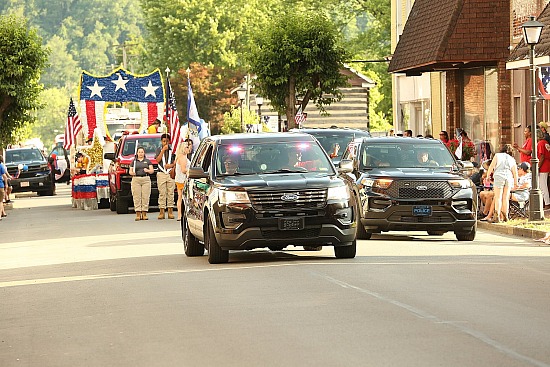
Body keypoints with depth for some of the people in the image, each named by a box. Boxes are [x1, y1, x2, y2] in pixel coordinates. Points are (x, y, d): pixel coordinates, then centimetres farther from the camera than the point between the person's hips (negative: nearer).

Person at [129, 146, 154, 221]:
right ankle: (138, 214, -6)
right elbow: (130, 171, 13)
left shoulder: (147, 161, 14)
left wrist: (147, 170, -11)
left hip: (146, 179, 0)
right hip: (136, 180, 0)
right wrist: (132, 173, -9)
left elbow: (152, 171, 9)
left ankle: (144, 214, -3)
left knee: (145, 197, -6)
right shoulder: (134, 161, 15)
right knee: (137, 197, -7)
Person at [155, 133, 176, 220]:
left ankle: (170, 211, 2)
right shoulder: (159, 150, 10)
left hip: (171, 173, 0)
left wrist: (171, 165, -11)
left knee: (170, 193, -1)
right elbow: (158, 160, -4)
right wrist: (163, 150, -10)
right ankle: (162, 212, -1)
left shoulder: (172, 150, 10)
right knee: (162, 193, -2)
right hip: (161, 173, 0)